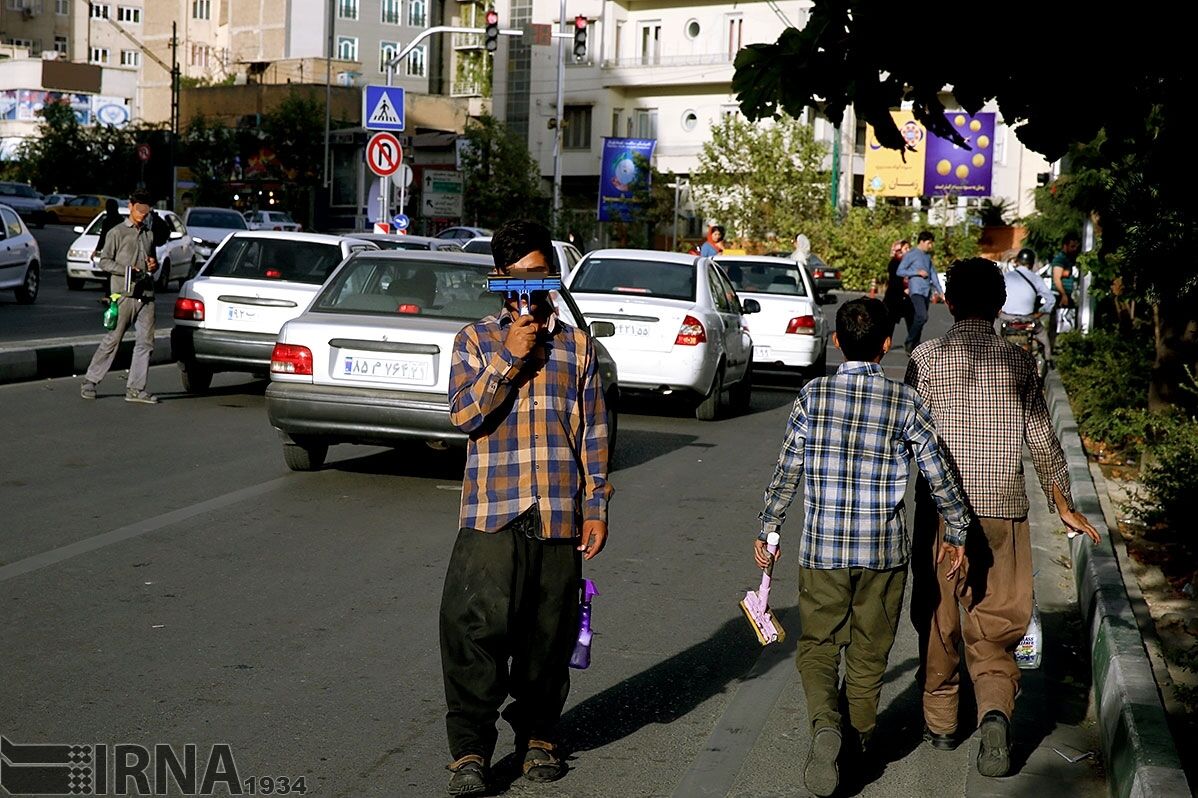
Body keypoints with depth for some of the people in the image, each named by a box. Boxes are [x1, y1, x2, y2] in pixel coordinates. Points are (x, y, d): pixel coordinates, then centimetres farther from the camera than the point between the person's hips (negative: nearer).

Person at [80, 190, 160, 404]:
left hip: (146, 295, 6)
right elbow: (104, 261, -2)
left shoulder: (149, 234, 19)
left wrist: (154, 266, 6)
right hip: (124, 293, -5)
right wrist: (127, 270, -17)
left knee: (145, 342, 0)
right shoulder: (117, 233, 2)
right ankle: (90, 382, 5)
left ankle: (135, 388, 3)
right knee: (113, 339, -5)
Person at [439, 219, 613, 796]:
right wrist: (510, 358, -11)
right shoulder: (475, 339, 8)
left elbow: (593, 431, 11)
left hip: (559, 515, 2)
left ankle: (538, 734, 25)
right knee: (476, 629, -9)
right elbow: (464, 414, -6)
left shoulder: (577, 345, 12)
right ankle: (469, 750, -1)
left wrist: (597, 507, 6)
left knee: (549, 632, 8)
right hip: (492, 512, -2)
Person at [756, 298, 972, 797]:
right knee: (869, 648, 16)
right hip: (884, 550, 1)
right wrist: (956, 533, 13)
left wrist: (767, 530, 10)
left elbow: (787, 472, -2)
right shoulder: (906, 404, -4)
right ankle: (862, 736, 29)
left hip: (822, 548, 0)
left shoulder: (812, 396, -4)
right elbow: (940, 478, -1)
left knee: (818, 644, 9)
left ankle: (825, 723, -15)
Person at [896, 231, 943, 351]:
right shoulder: (911, 254, -3)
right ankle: (909, 342, -8)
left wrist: (940, 290, 18)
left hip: (927, 291, 7)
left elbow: (933, 273, 24)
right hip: (916, 290, -7)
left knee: (919, 318, 5)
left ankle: (915, 345, 10)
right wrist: (917, 272, -12)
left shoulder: (928, 256, 19)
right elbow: (899, 271, -6)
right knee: (922, 317, -20)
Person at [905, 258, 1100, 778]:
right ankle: (996, 709, -17)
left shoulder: (927, 359, -4)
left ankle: (940, 721, 27)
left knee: (937, 619, 15)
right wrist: (1063, 505, 20)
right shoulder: (1019, 363, 3)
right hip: (1004, 511, 1)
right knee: (995, 623, 6)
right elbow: (1043, 441, 8)